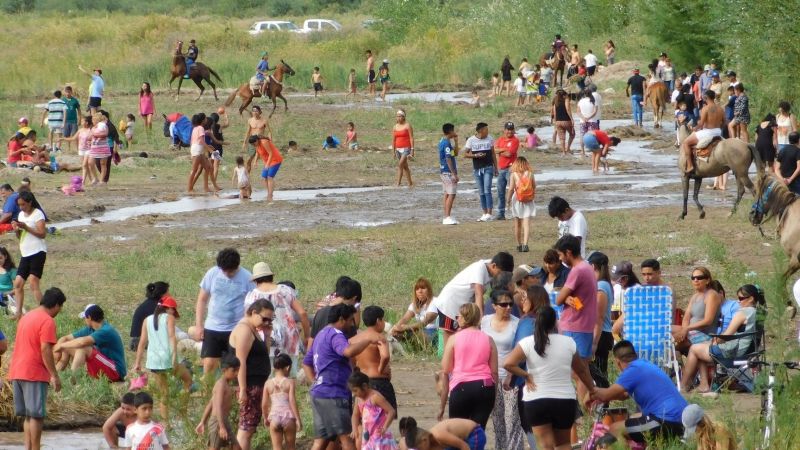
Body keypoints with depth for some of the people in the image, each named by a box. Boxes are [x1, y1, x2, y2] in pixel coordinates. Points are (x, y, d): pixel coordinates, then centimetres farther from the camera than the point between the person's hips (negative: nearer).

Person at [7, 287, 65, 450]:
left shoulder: (26, 317, 17)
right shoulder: (47, 321, -11)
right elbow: (45, 349, -18)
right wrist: (54, 375, -16)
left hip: (16, 373, 8)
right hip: (34, 374, -8)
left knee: (26, 415, 11)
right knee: (36, 415, -6)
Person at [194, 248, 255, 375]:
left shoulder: (247, 278, -6)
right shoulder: (212, 273, -1)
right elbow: (202, 300, 7)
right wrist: (199, 325, 2)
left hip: (236, 330, -2)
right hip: (212, 328, 2)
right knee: (208, 364, -4)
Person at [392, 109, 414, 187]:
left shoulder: (407, 126, -5)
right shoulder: (395, 127, 10)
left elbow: (411, 138, -7)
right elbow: (393, 140, 14)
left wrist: (412, 150, -12)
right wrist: (393, 151, 11)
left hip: (406, 148, -6)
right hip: (398, 149, 6)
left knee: (400, 164, -21)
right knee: (405, 166, 12)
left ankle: (398, 183, -23)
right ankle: (410, 183, 22)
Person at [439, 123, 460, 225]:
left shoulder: (442, 142, 14)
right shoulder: (447, 143, -16)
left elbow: (455, 153, 20)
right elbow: (448, 159, -20)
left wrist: (456, 141, 14)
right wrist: (454, 174, -20)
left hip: (443, 171, 10)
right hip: (449, 172, -10)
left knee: (447, 194, 12)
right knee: (451, 194, -9)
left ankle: (447, 217, 14)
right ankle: (448, 217, -12)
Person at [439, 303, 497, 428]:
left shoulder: (454, 339, 3)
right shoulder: (488, 340, 10)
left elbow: (445, 373, 1)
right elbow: (494, 372, 8)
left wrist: (442, 405, 4)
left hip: (461, 388, -3)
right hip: (485, 387, 3)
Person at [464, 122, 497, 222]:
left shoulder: (490, 139, 5)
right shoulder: (471, 140, 1)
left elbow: (493, 154, 12)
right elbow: (466, 154, 2)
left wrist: (496, 168, 11)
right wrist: (475, 155, -16)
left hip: (488, 168, -1)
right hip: (477, 169, 1)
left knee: (487, 190, -11)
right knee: (481, 192, 6)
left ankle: (489, 214, -13)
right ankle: (484, 213, 12)